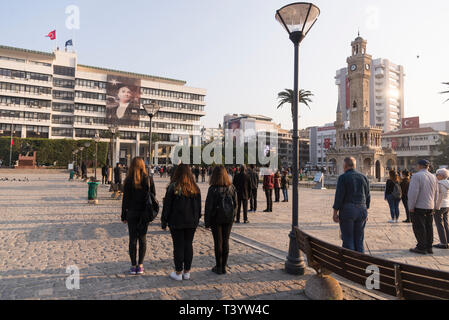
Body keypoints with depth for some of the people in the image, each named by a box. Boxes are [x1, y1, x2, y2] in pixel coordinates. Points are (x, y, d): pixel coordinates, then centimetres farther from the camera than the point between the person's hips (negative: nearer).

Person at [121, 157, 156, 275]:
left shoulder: (128, 181, -8)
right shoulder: (149, 179, -4)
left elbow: (125, 199, -5)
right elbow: (153, 196, -1)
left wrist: (123, 216, 3)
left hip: (132, 213, -1)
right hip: (145, 213, 2)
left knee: (133, 239, 8)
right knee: (142, 239, 10)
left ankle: (133, 266, 13)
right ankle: (140, 265, 13)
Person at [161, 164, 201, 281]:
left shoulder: (173, 187, -10)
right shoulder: (195, 188, 2)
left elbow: (167, 205, -6)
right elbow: (198, 206, 9)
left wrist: (164, 221, 1)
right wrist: (196, 220, 18)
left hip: (176, 222, -3)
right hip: (192, 222, 4)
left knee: (178, 246, 4)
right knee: (188, 245, 11)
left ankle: (178, 273, 11)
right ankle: (187, 272, 18)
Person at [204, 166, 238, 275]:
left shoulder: (213, 189, -14)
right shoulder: (231, 187, -2)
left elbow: (208, 206, -11)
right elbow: (235, 203, 4)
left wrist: (207, 222, -3)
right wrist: (233, 216, 15)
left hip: (216, 218, -3)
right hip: (228, 218, 4)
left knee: (218, 242, 6)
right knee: (226, 241, 11)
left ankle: (219, 267, 15)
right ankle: (224, 266, 19)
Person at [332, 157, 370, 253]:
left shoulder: (343, 177, -8)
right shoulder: (363, 177, 8)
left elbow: (339, 196, -13)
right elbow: (368, 197, 11)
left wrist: (335, 213, -9)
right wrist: (366, 212, 18)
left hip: (347, 210, -5)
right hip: (361, 211, 5)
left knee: (348, 240, 2)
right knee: (359, 240, 12)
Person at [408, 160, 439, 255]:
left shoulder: (417, 176, -13)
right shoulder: (433, 177, 10)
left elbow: (413, 192, -19)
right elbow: (436, 194, 15)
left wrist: (411, 207, -13)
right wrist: (434, 207, 21)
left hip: (418, 207, -7)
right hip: (430, 207, 7)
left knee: (419, 228, -1)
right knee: (429, 227, 12)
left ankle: (421, 248, 3)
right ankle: (429, 247, 19)